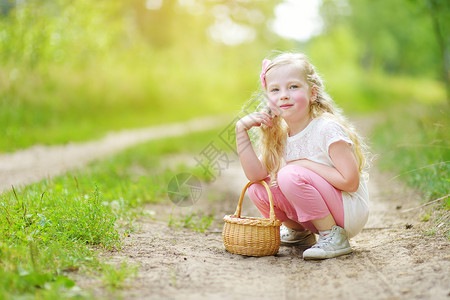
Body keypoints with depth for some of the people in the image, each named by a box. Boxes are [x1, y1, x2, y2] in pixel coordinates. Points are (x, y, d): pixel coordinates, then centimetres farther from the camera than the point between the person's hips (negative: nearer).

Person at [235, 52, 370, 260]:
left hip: (350, 211, -7)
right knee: (257, 189, -5)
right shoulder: (278, 135, 2)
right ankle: (299, 232, 18)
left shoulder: (327, 129, -19)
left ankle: (334, 236, -12)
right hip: (318, 216, 7)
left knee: (290, 175, -27)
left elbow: (350, 182, -23)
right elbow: (256, 174, -9)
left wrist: (305, 164, -19)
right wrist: (241, 131, -15)